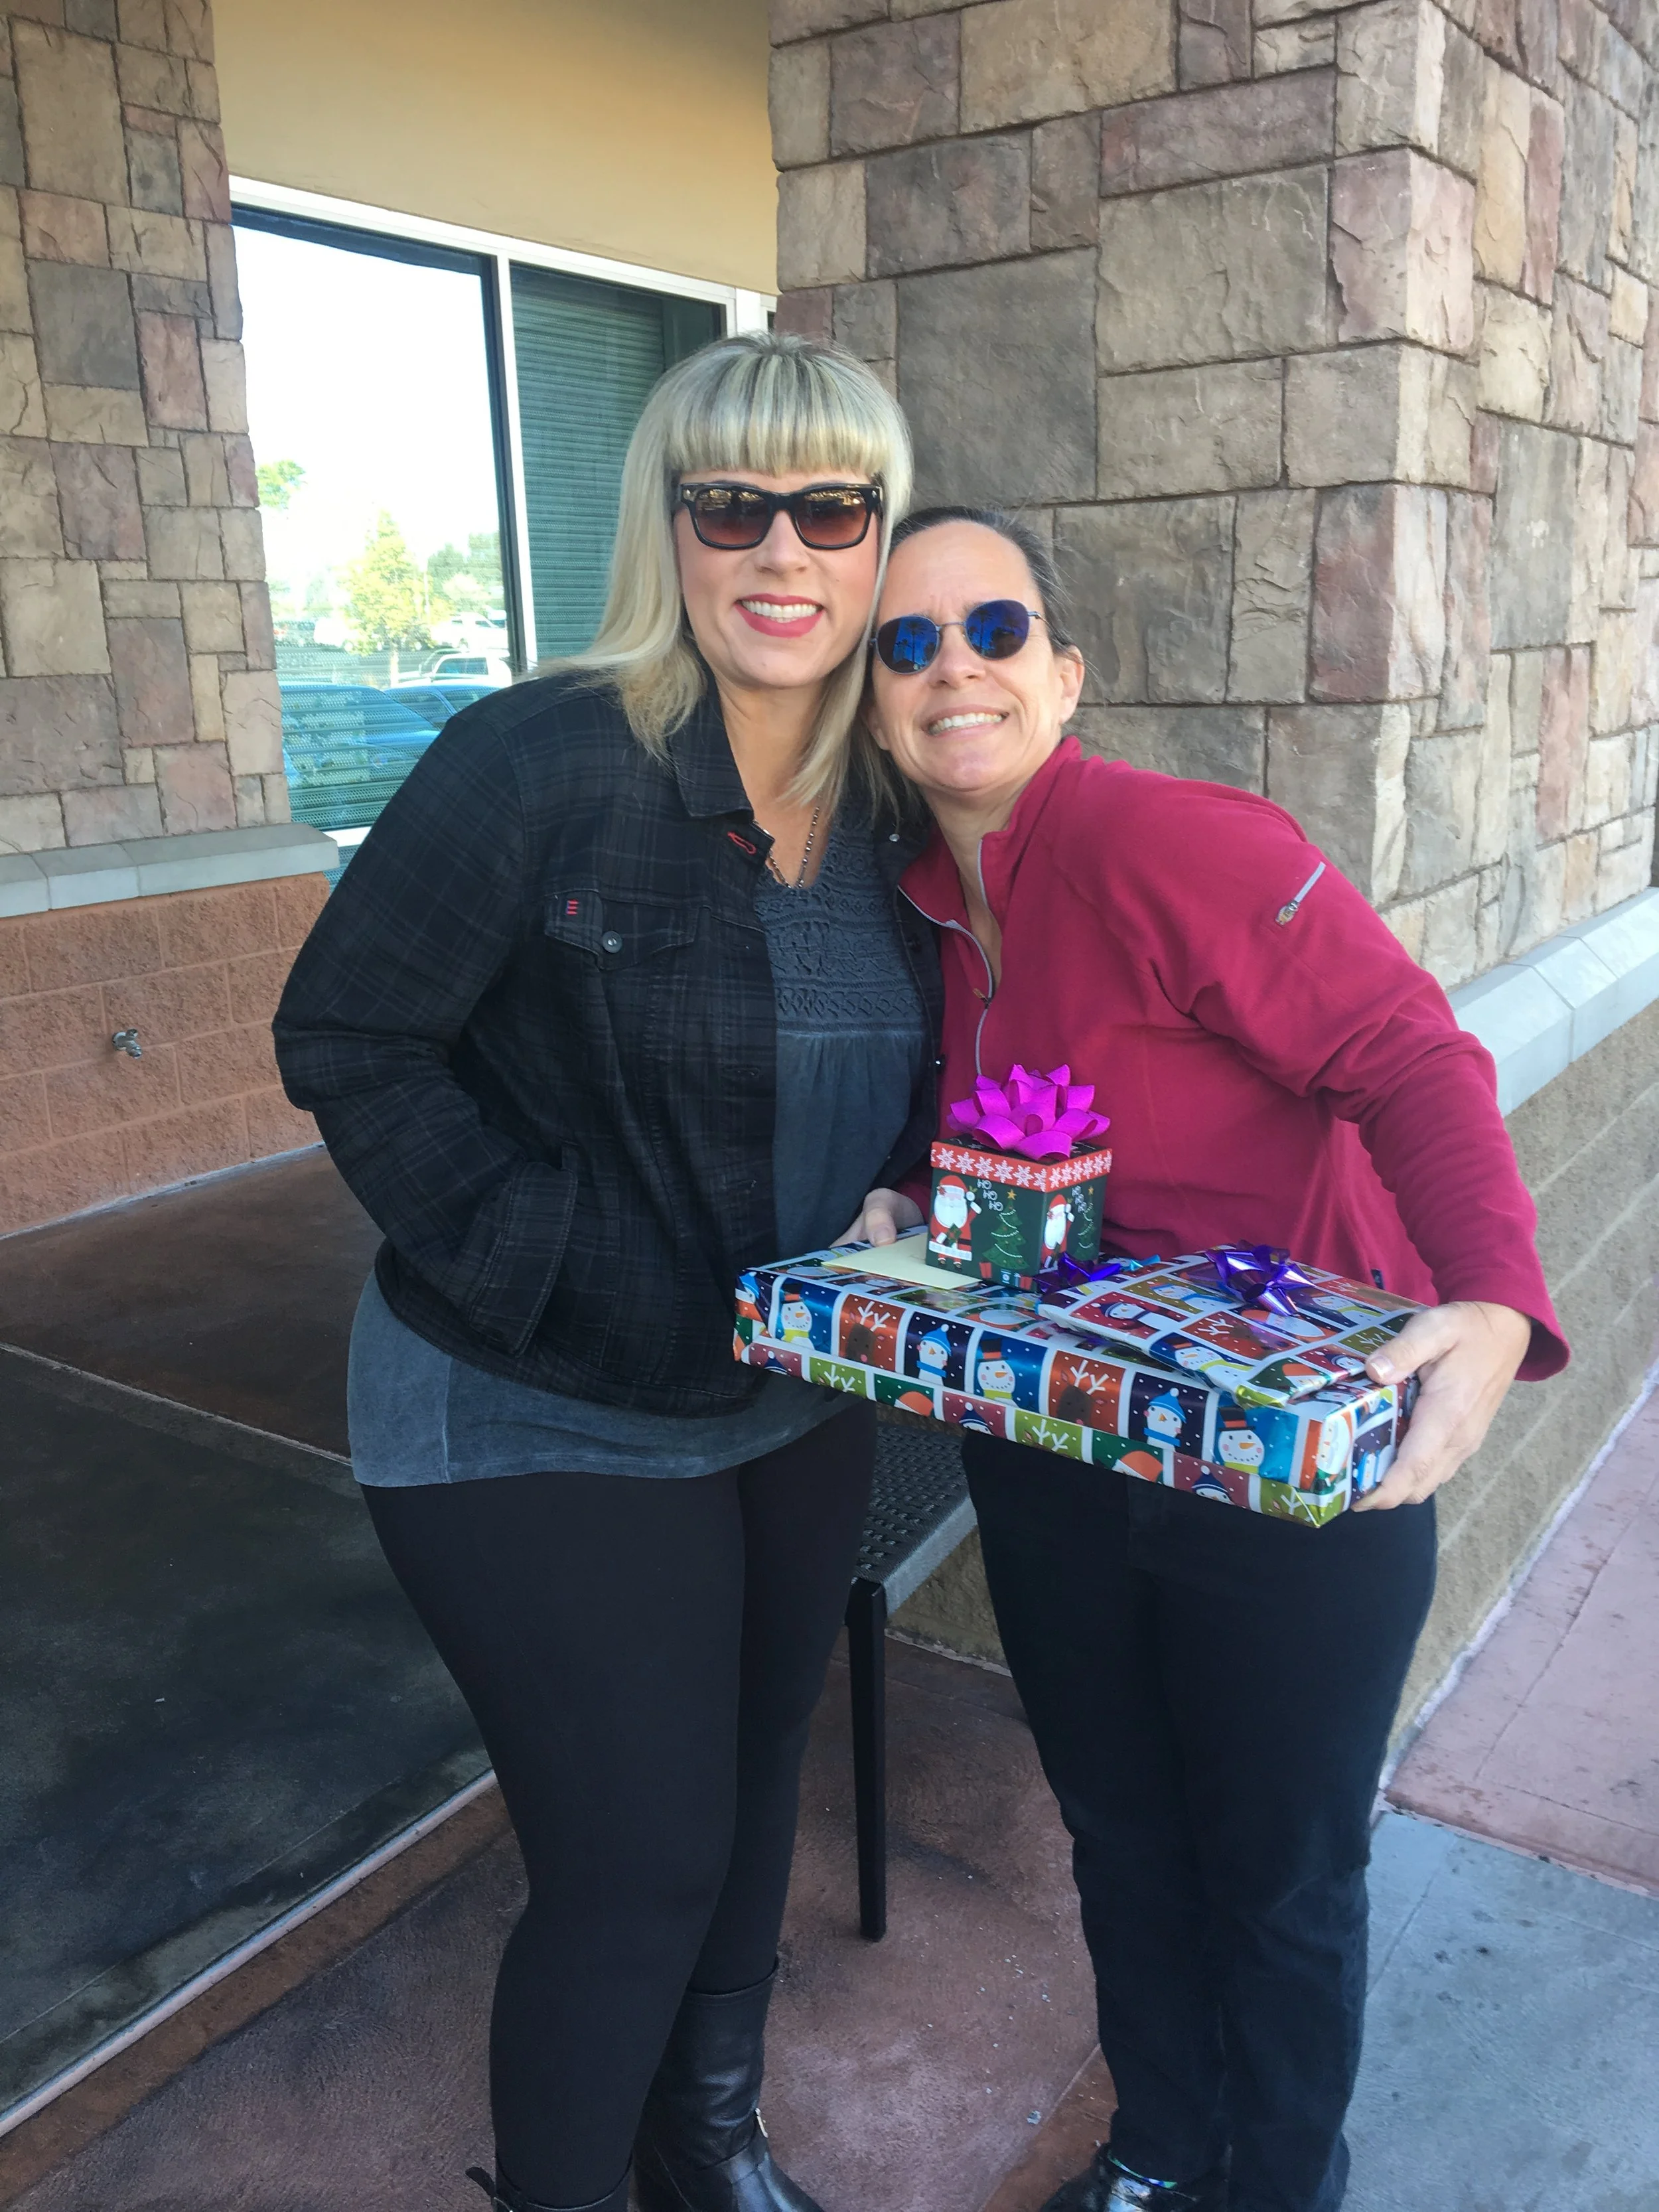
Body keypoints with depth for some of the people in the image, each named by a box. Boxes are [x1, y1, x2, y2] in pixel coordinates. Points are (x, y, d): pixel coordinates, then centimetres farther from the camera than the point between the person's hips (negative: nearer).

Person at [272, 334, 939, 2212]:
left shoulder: (895, 810, -2)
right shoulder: (542, 764, -20)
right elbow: (348, 1043, -17)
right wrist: (581, 1276, -22)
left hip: (797, 1405, 6)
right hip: (538, 1425, -6)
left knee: (752, 1789, 22)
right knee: (636, 1865, 2)